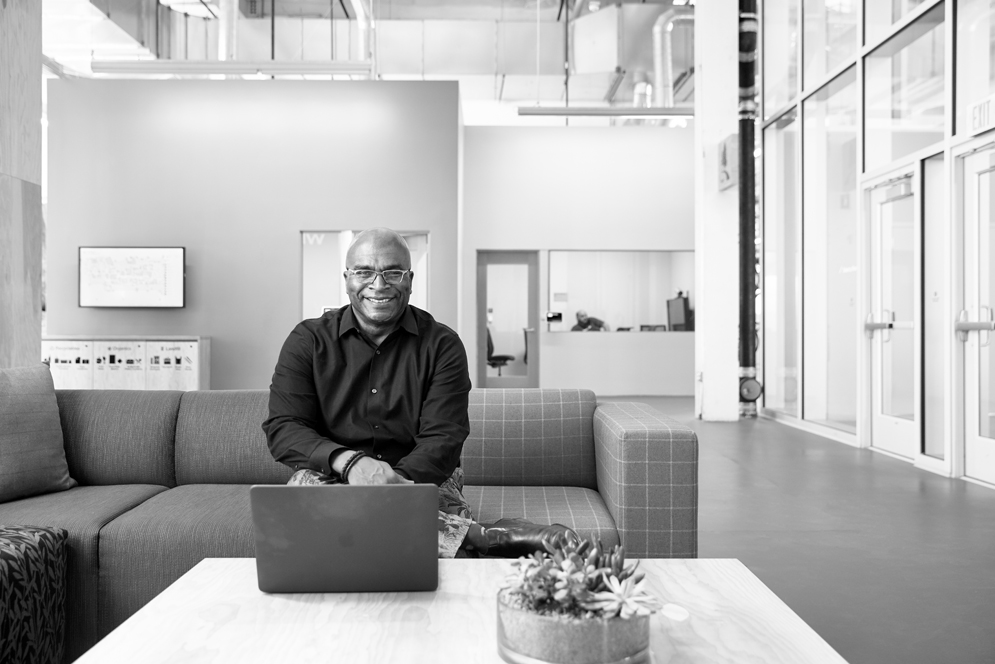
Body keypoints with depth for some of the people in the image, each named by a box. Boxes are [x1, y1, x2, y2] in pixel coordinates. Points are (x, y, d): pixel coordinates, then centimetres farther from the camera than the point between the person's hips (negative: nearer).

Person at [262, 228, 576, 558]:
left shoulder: (442, 345, 2)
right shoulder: (308, 341, 4)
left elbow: (443, 440, -7)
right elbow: (282, 429, -5)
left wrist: (396, 481, -27)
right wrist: (349, 462, -24)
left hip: (420, 480, -2)